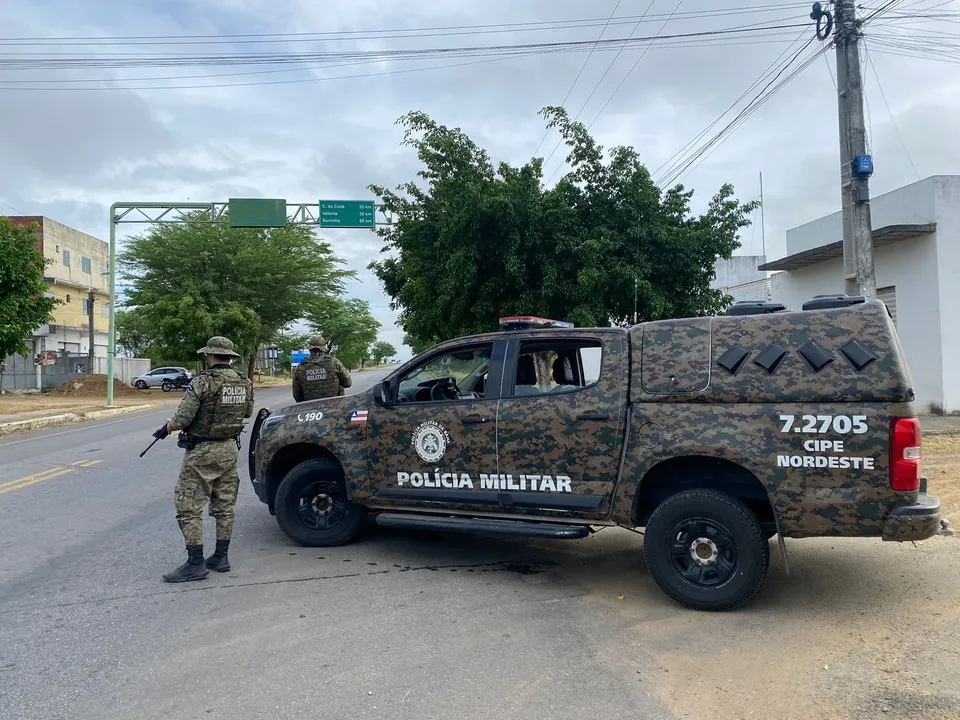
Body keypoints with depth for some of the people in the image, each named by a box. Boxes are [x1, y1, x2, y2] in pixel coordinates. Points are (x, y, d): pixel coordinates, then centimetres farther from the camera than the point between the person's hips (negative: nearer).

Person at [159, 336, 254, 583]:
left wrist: (166, 428, 2)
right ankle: (220, 558, 21)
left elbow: (182, 419, -17)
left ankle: (195, 563, 1)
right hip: (230, 449, 7)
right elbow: (247, 413, 15)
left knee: (188, 506, 1)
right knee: (224, 506, 14)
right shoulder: (244, 383, 2)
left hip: (202, 451, -7)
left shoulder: (203, 382, -17)